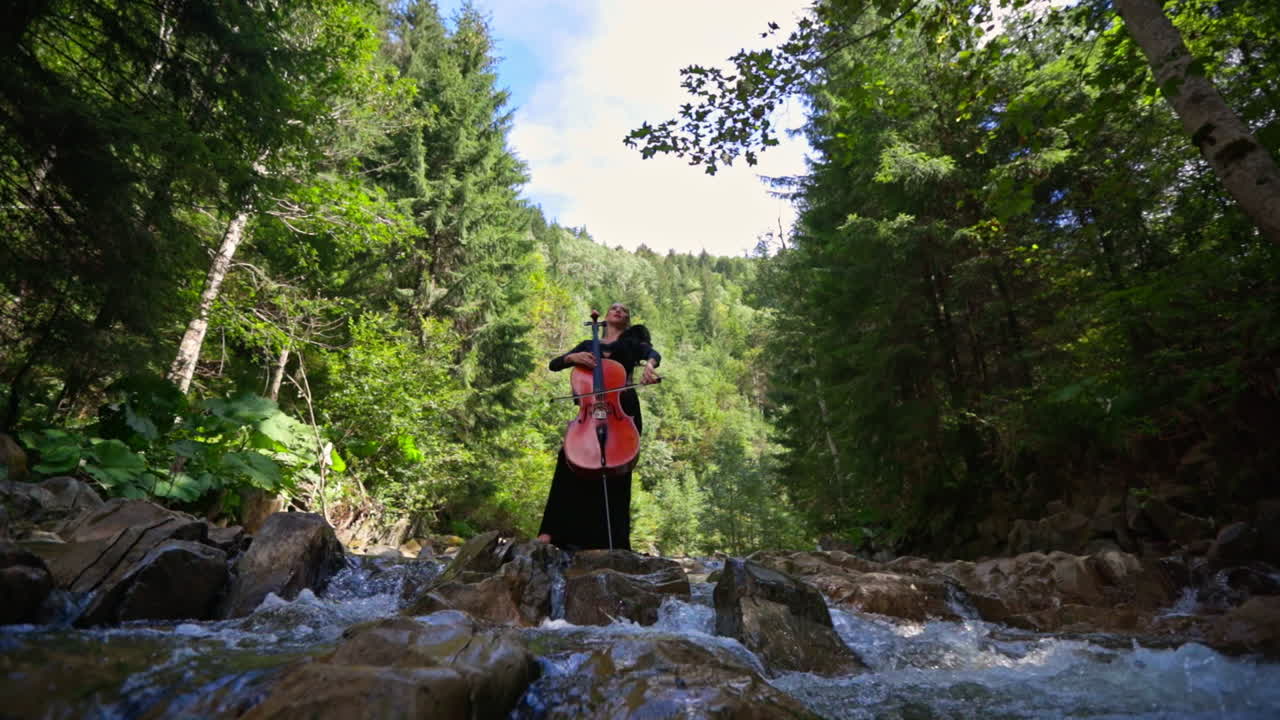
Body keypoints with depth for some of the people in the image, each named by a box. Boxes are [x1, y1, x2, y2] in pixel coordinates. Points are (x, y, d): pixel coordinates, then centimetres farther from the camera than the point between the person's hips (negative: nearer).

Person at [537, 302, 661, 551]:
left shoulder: (633, 342, 18)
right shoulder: (588, 345, 23)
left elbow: (653, 353, -3)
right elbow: (554, 364, 15)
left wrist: (648, 365, -27)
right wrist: (573, 356, -6)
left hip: (623, 409, -1)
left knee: (618, 472, -7)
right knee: (569, 456, -19)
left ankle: (615, 542, 1)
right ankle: (552, 530, -16)